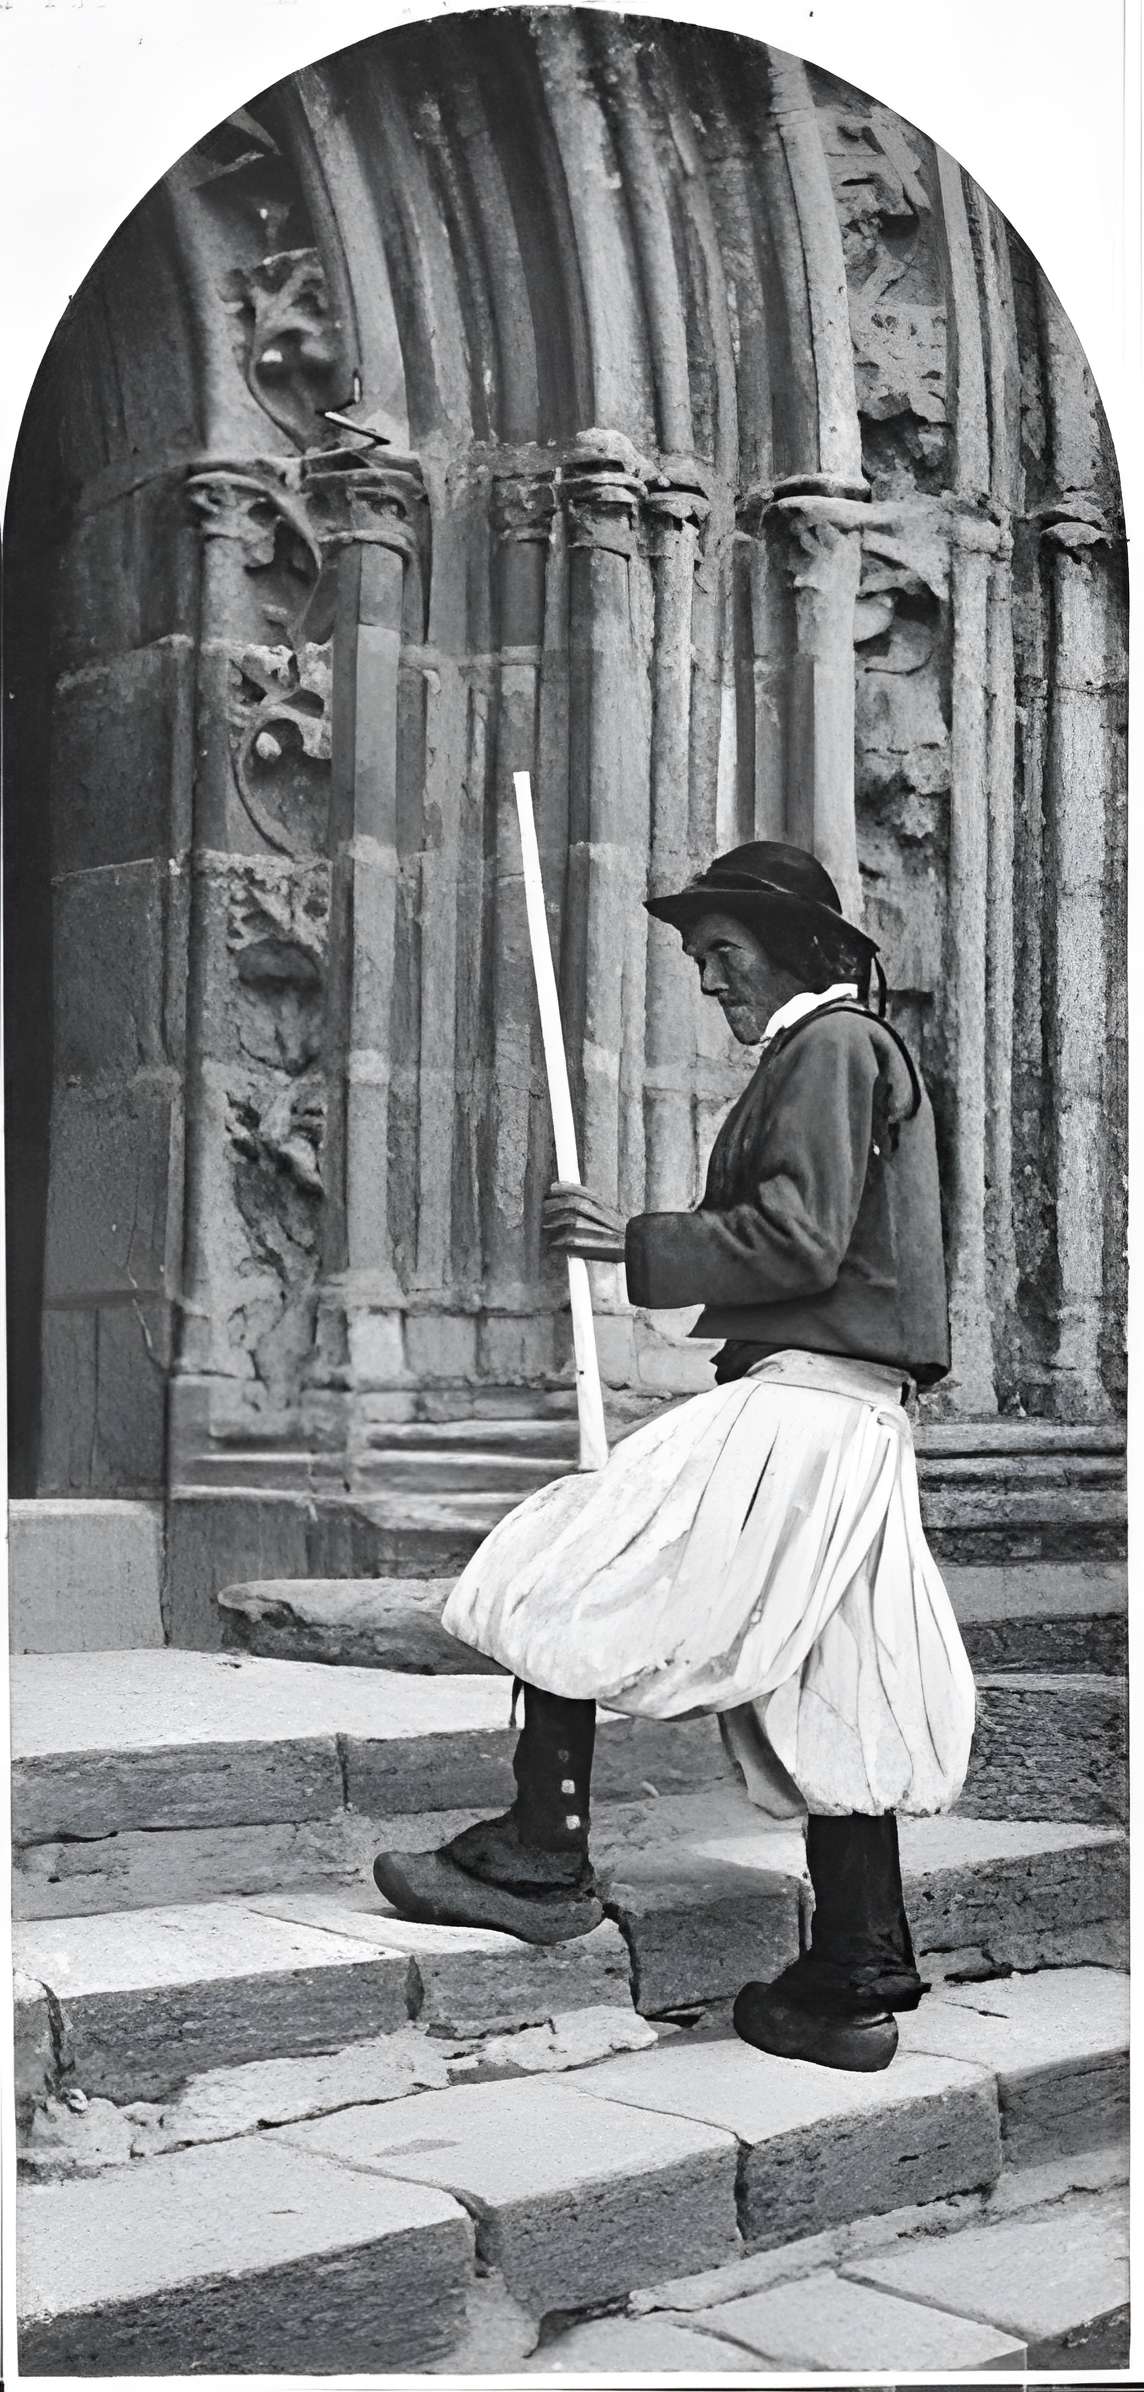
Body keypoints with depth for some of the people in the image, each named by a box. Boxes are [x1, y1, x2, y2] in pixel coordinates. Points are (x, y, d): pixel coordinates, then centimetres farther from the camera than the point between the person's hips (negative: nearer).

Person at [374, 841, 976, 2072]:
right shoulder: (863, 1047, 24)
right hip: (855, 1415, 10)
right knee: (828, 1692, 9)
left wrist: (635, 1241, -12)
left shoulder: (827, 1043, -7)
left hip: (795, 1403, -10)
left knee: (564, 1585, -6)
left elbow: (799, 1238, -17)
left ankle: (543, 1856, -3)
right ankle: (855, 1983, 11)